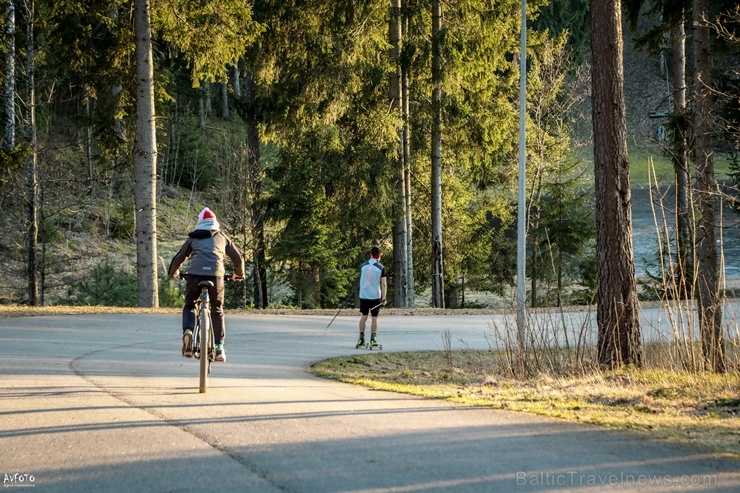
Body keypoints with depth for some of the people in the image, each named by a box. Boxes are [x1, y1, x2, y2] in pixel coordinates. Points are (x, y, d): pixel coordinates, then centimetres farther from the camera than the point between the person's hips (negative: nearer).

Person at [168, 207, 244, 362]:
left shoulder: (193, 238, 22)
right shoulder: (222, 237, 23)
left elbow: (179, 258, 19)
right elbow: (238, 258, 24)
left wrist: (173, 273, 39)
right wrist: (239, 274, 44)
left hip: (195, 274, 0)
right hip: (216, 274, 0)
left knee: (189, 305, 21)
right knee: (217, 310, 17)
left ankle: (187, 331, -8)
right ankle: (219, 347, 9)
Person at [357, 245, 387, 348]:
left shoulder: (363, 266, 3)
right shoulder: (381, 267, -7)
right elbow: (383, 284, -8)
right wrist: (383, 298, -4)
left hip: (363, 295, 3)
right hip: (375, 296, -3)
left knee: (364, 316, 10)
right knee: (374, 318, 3)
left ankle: (361, 339, 9)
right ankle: (372, 340, 2)